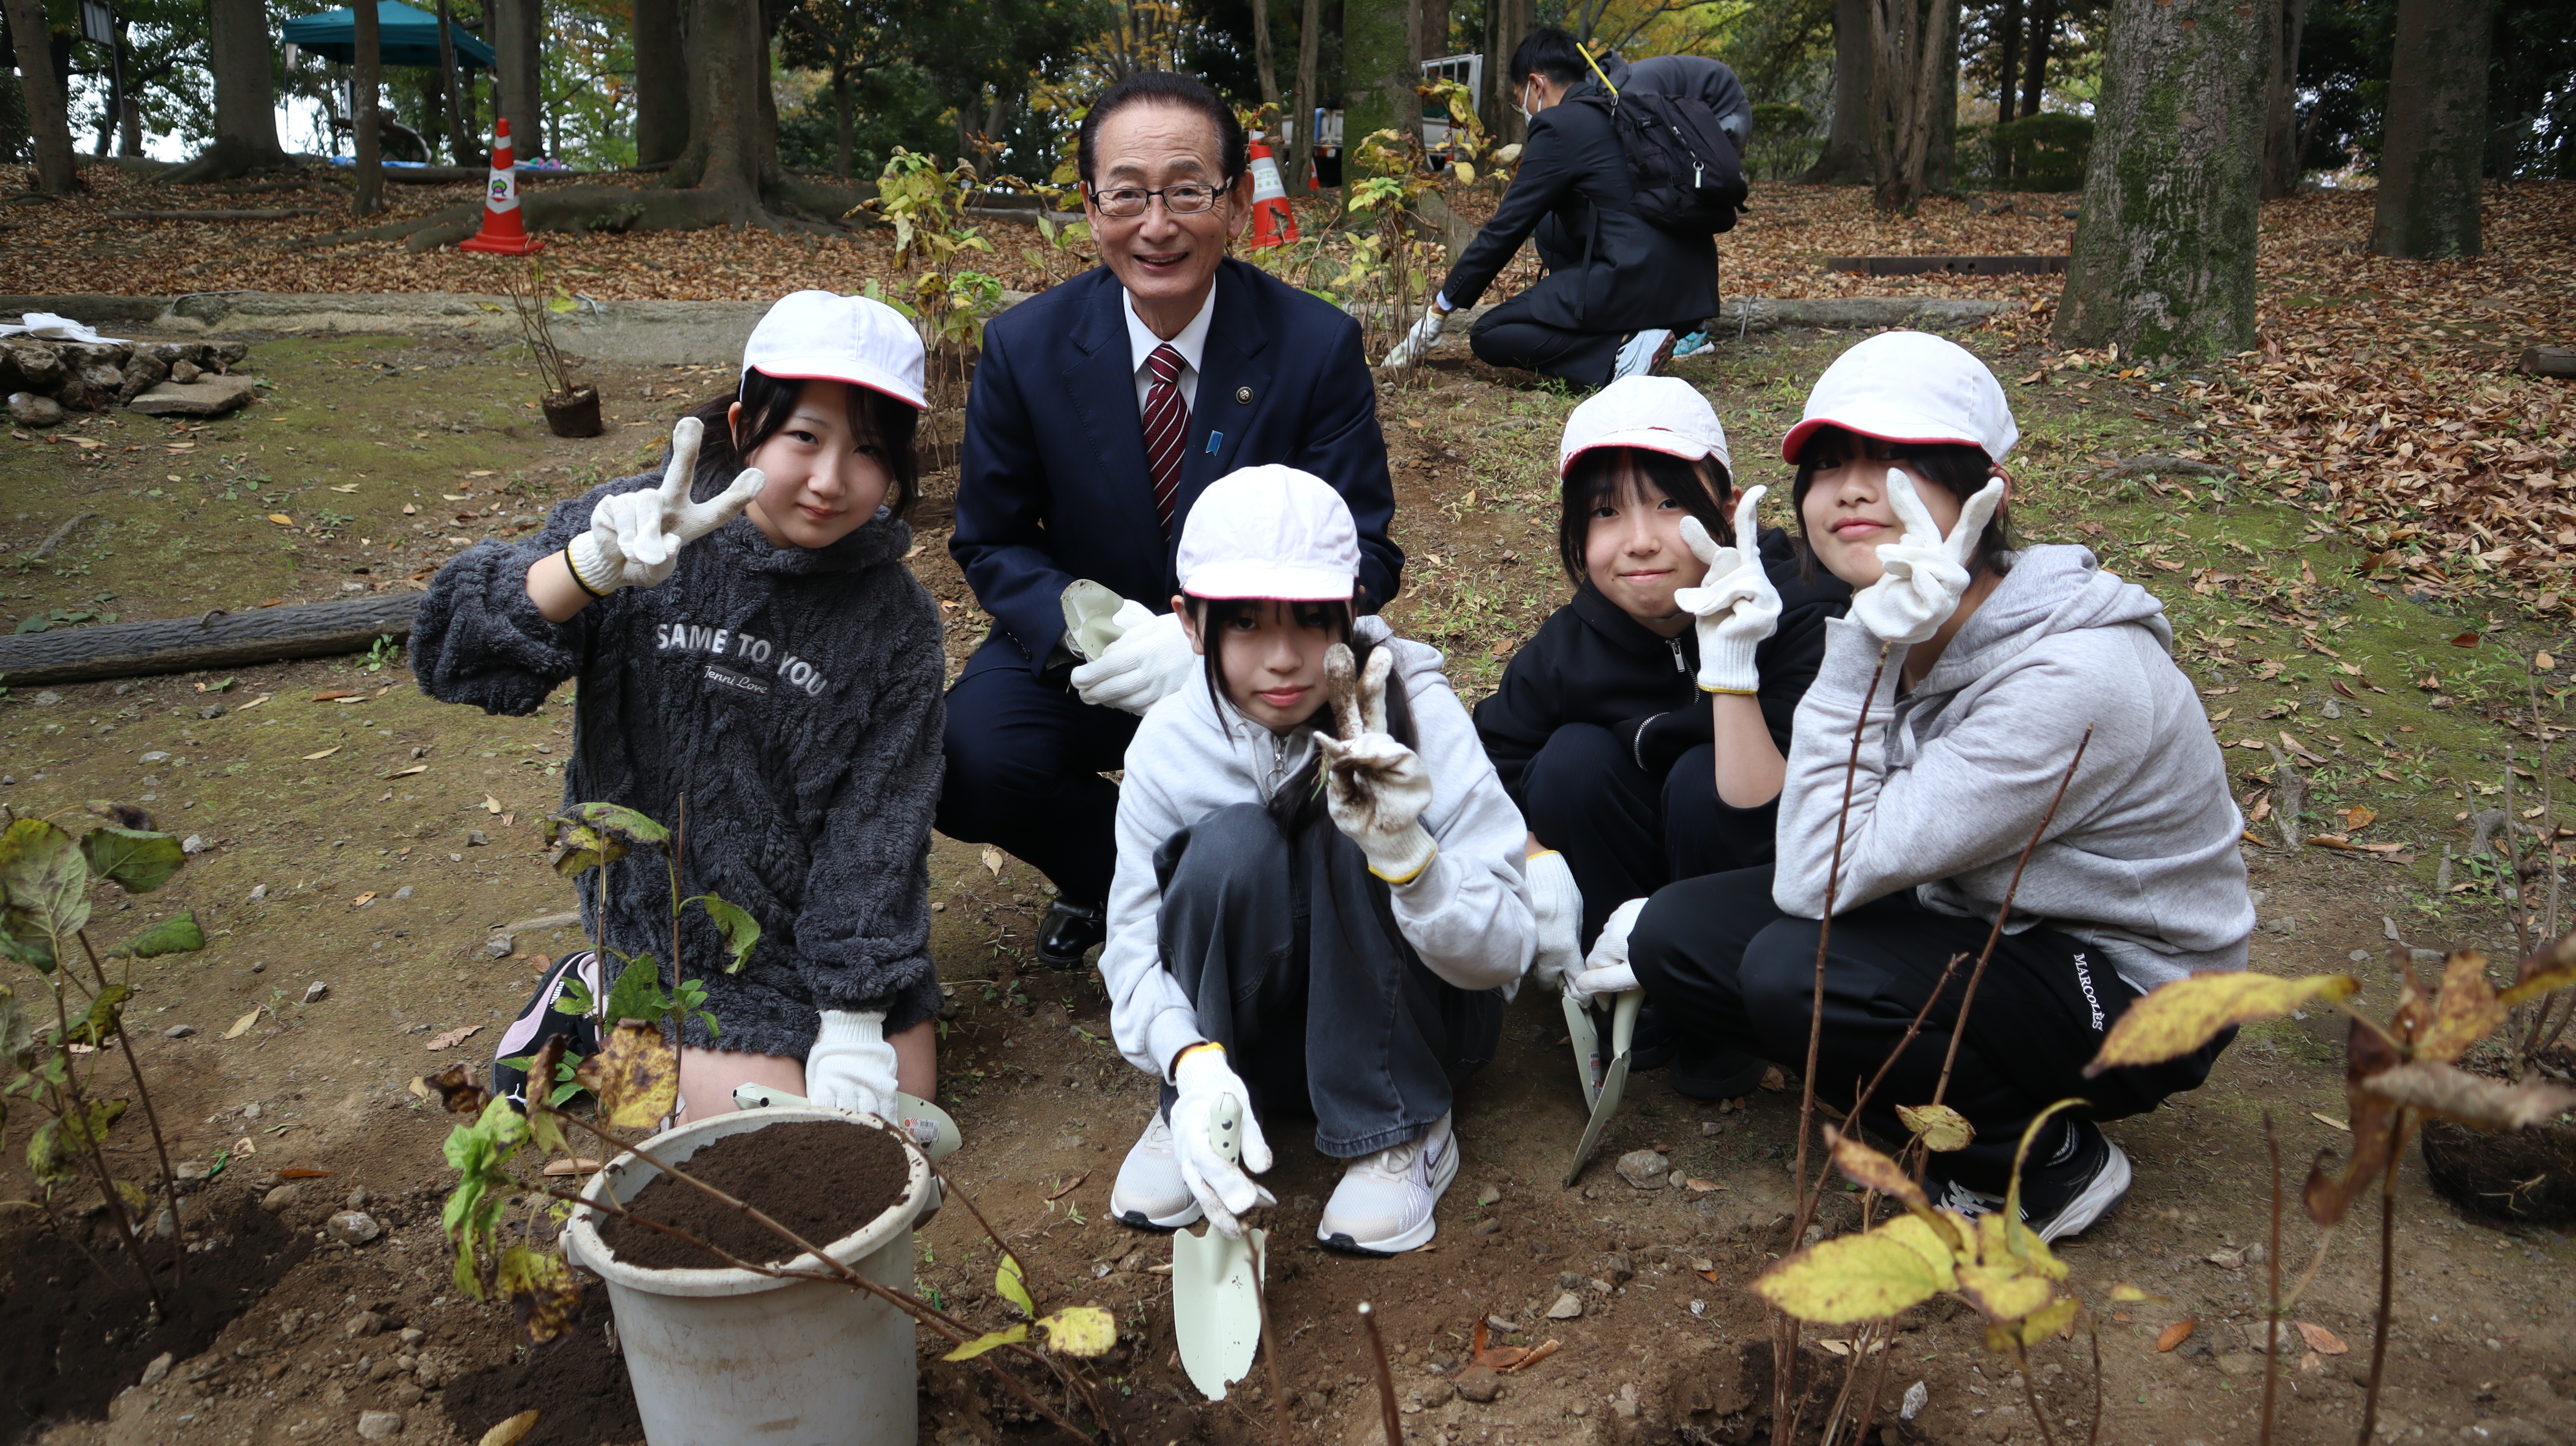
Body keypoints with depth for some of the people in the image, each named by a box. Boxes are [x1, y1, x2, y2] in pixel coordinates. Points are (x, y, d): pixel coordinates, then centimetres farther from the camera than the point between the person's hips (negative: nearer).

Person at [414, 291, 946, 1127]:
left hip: (818, 919, 3)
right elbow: (455, 660, -20)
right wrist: (595, 566, -38)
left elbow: (878, 827, -10)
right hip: (667, 917, -2)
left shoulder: (895, 621, -8)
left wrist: (853, 1024, -16)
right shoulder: (641, 528, -12)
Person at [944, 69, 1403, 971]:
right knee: (963, 765, -27)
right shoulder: (1024, 348, -8)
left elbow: (1364, 556, -11)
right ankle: (1110, 870, 7)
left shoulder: (1318, 345, -13)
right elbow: (991, 543, 0)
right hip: (1084, 649, 1)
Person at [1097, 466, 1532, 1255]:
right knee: (1232, 845, -28)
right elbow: (1134, 942, -16)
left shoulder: (1421, 717, -21)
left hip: (1409, 1021, -1)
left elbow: (1503, 954, -24)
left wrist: (1405, 852, -44)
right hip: (1248, 1032, 2)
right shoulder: (1169, 746, -15)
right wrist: (1192, 1063, -37)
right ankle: (1191, 1112, -6)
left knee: (1349, 831, -29)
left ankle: (1404, 1128, -14)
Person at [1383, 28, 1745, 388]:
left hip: (1634, 282, -9)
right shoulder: (1636, 85, 17)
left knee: (1488, 337, 0)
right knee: (1550, 223, 28)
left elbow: (1504, 230, -3)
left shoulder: (1561, 128, -6)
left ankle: (1620, 351, -16)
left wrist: (1441, 307, 6)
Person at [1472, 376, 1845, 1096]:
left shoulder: (1803, 621, -27)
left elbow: (1773, 828, -35)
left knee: (1701, 780, -30)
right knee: (1574, 760, -20)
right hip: (1635, 887, 4)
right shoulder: (1568, 647, -14)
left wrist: (1731, 666, -44)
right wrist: (1535, 862, -22)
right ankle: (1632, 1008, -5)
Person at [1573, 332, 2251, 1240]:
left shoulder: (2075, 677, -30)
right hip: (1978, 924, 8)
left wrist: (1864, 653, -32)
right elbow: (1823, 867, 3)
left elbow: (1821, 879, -29)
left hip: (2129, 996, -7)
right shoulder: (1912, 630, -5)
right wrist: (1655, 927, -6)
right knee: (1680, 936, -6)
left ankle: (2050, 1165, -4)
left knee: (1796, 976, -30)